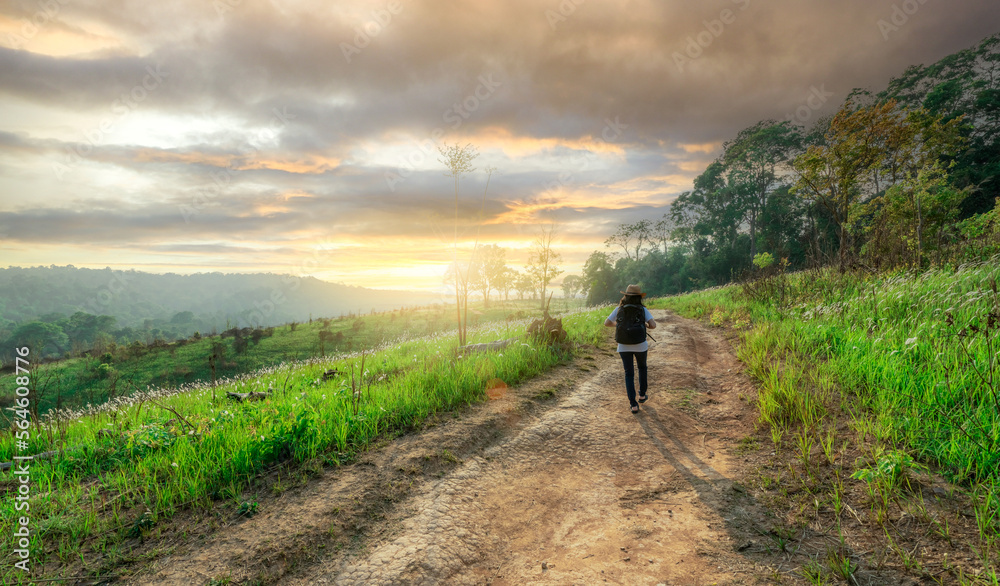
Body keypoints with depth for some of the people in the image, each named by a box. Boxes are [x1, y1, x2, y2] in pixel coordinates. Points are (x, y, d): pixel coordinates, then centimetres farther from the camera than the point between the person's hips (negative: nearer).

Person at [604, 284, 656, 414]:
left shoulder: (619, 309, -2)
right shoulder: (643, 309, -6)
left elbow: (607, 323, 1)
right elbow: (653, 325, -15)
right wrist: (646, 325, 8)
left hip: (623, 346, 1)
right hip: (640, 345, 0)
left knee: (629, 374, 10)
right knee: (642, 367, 29)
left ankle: (633, 405, 2)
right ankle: (642, 395, 39)